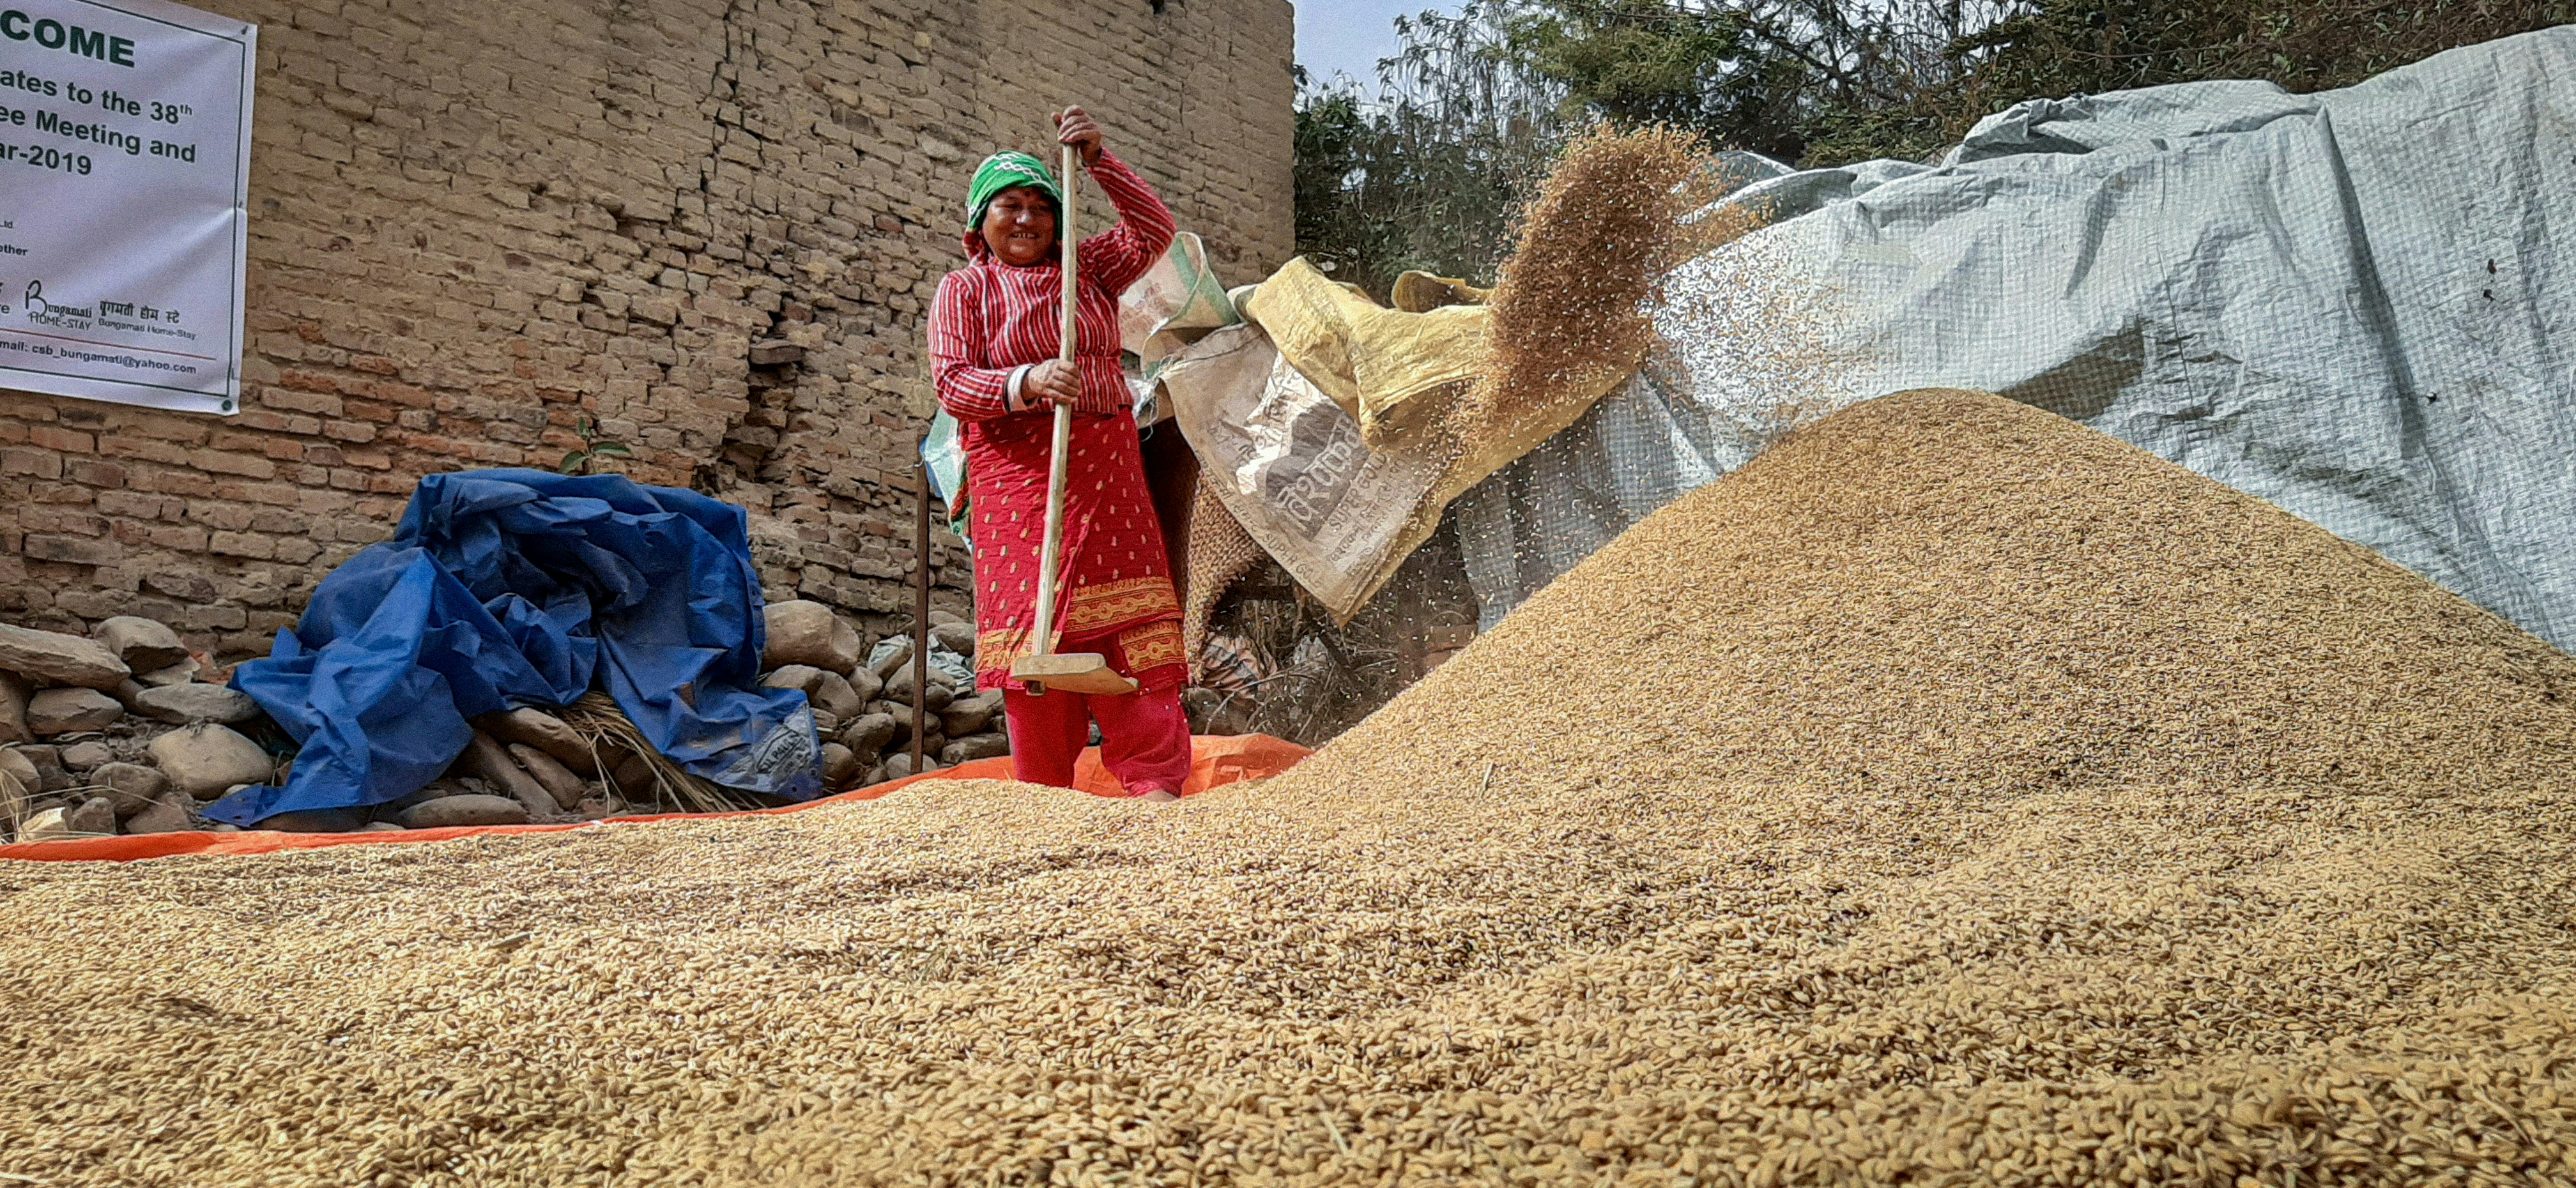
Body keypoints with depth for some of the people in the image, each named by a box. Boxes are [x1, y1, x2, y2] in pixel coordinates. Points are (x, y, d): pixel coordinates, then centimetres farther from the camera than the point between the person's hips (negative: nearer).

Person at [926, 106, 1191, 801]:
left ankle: (1154, 779, -5)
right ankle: (1043, 789, 2)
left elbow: (1153, 230, 4)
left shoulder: (1087, 270, 17)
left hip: (1106, 468, 3)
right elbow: (951, 381, -5)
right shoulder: (964, 289, 7)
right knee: (1031, 618, -6)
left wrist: (1098, 159, -6)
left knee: (1126, 619, -5)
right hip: (1017, 472, -3)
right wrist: (1027, 384, -22)